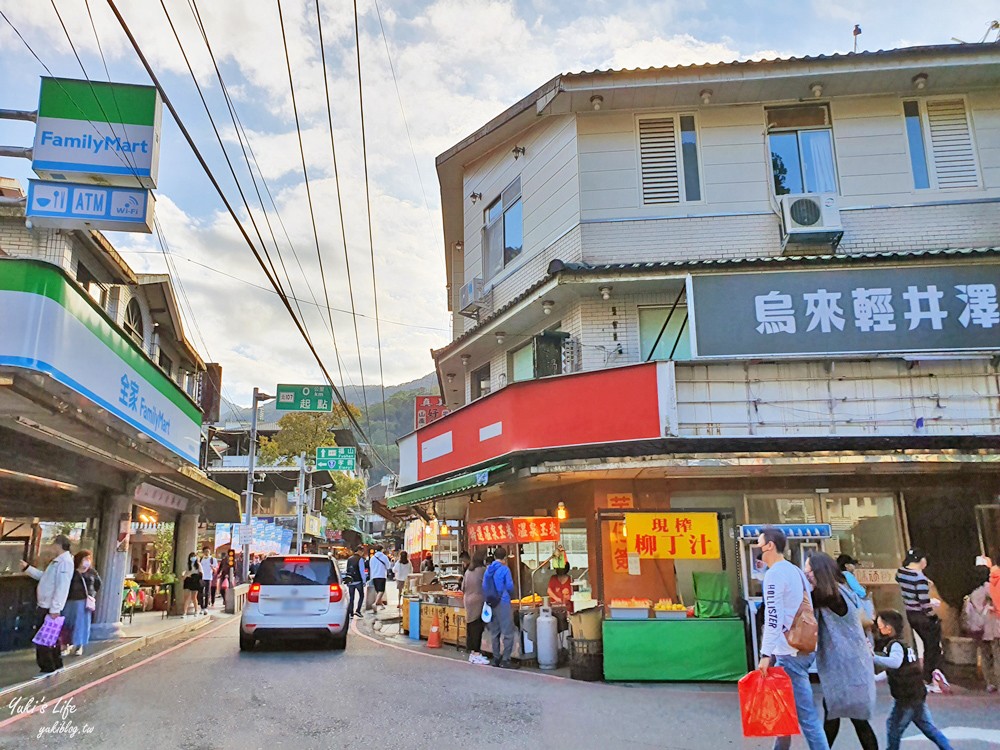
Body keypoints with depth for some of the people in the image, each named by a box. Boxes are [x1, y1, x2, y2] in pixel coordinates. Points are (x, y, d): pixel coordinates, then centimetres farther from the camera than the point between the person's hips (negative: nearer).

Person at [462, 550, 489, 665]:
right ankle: (476, 654, 1)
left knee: (471, 628, 11)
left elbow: (463, 587, 14)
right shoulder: (483, 570, -12)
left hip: (468, 601, 7)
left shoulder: (468, 571, 9)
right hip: (479, 602, -7)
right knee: (478, 628, -2)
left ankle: (472, 652, 17)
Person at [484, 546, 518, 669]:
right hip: (503, 603, -7)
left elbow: (484, 587, 9)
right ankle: (505, 660, -4)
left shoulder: (488, 570, 7)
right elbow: (510, 587, -10)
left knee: (494, 633, 13)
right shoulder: (504, 569, -11)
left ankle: (496, 659, 18)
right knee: (508, 633, -2)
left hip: (491, 603, 7)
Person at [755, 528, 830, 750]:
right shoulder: (796, 571, 15)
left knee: (806, 714, -7)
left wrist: (766, 653, -21)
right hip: (806, 646, 10)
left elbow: (773, 617, -21)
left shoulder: (774, 574, -13)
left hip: (791, 652, -10)